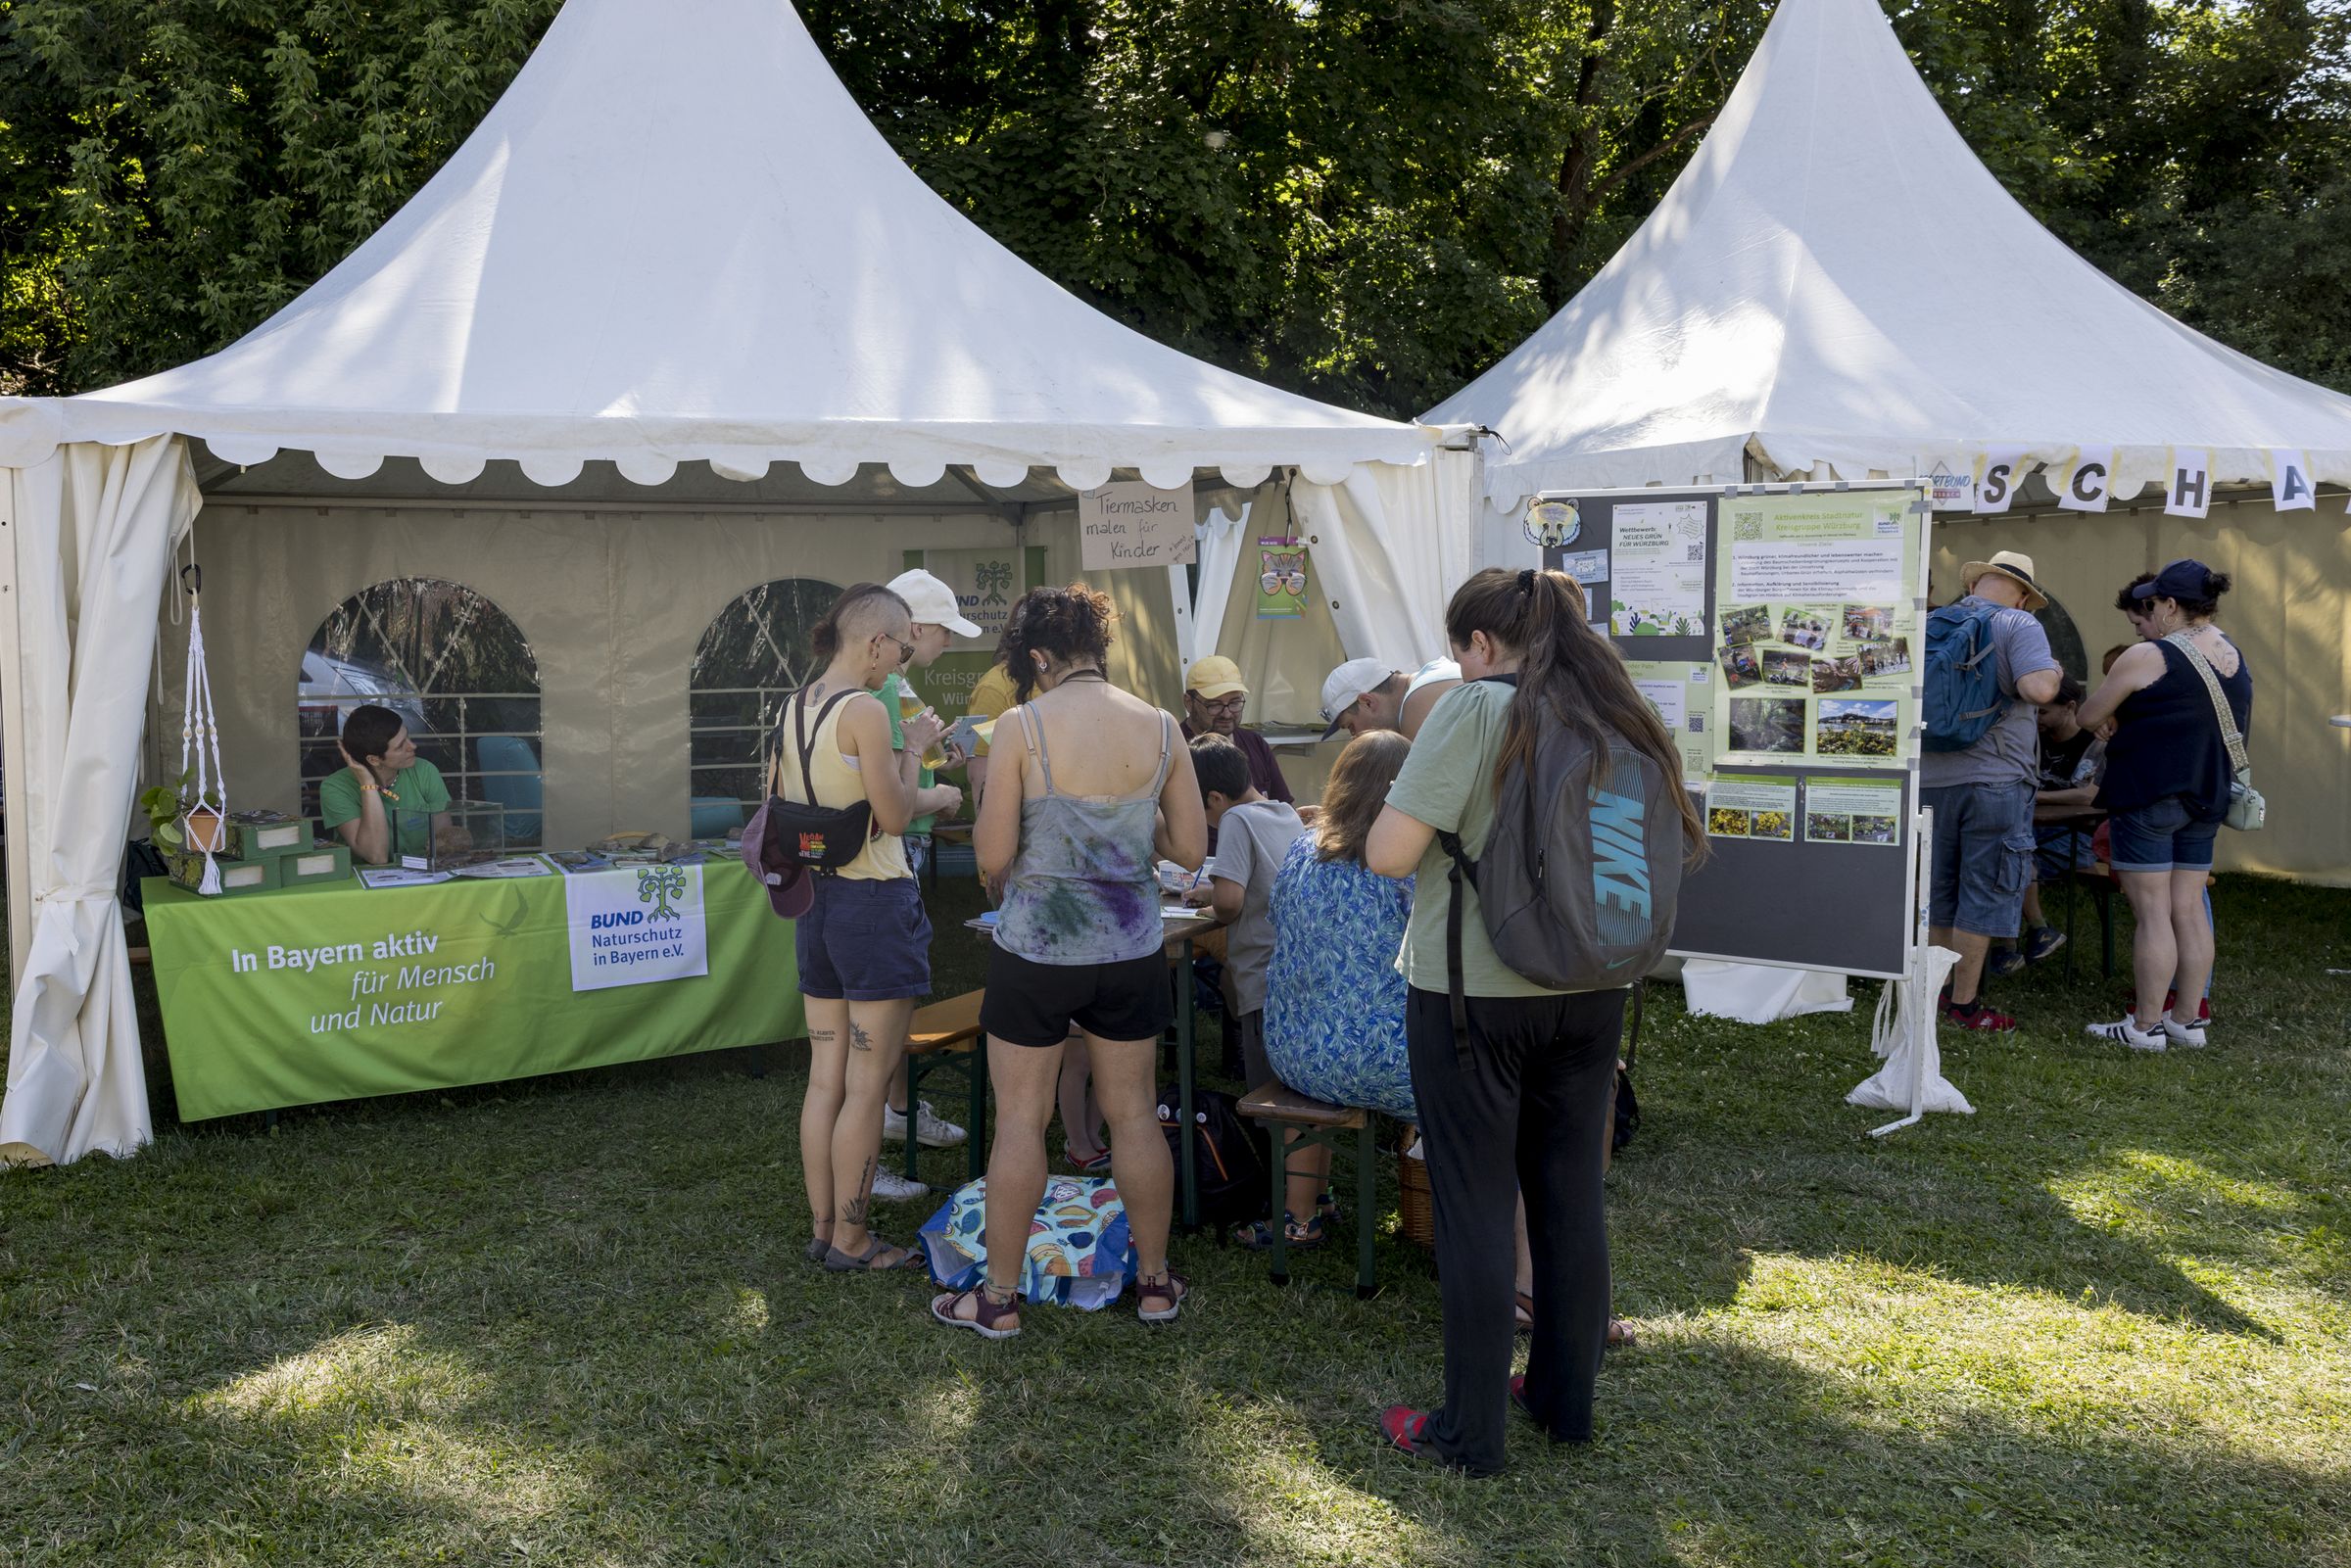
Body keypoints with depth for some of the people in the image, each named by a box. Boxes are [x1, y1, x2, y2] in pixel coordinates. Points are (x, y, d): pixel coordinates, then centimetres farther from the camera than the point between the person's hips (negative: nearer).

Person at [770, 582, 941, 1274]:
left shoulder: (792, 707, 8)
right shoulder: (866, 711, -17)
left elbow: (777, 799, 15)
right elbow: (895, 815, -16)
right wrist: (912, 748, -2)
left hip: (817, 900, 9)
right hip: (874, 901, -8)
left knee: (825, 1078, 14)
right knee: (868, 1086, 1)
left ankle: (823, 1228, 23)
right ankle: (851, 1239, 9)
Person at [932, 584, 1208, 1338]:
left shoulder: (1021, 727, -13)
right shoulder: (1159, 726, -2)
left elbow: (993, 856, -13)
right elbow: (1191, 848, 1)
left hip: (1037, 946, -3)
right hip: (1132, 949, 3)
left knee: (1020, 1118, 8)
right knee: (1134, 1113, 15)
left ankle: (1000, 1297, 17)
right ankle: (1155, 1281, 27)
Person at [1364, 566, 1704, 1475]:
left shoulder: (1476, 710, -14)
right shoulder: (1620, 719, 4)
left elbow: (1388, 853, -20)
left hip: (1474, 991, -6)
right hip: (1590, 992, 6)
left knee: (1475, 1208, 3)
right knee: (1572, 1196, 15)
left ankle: (1471, 1431, 12)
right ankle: (1566, 1400, 28)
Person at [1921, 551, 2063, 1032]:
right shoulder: (2018, 625, -7)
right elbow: (2039, 689, -22)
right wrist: (2053, 669, -2)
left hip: (1931, 778, 5)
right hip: (1996, 778, -5)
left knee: (1939, 889, 16)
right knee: (1983, 895, 2)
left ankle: (1937, 991, 25)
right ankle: (1964, 1006, 5)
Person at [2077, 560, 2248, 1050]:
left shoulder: (2147, 658, -14)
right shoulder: (2235, 658, 9)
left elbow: (2089, 716, -7)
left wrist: (2121, 717, 15)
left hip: (2149, 796, -7)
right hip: (2207, 799, 7)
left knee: (2153, 912, -4)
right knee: (2188, 908, 11)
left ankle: (2146, 1025, 1)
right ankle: (2187, 1020, 16)